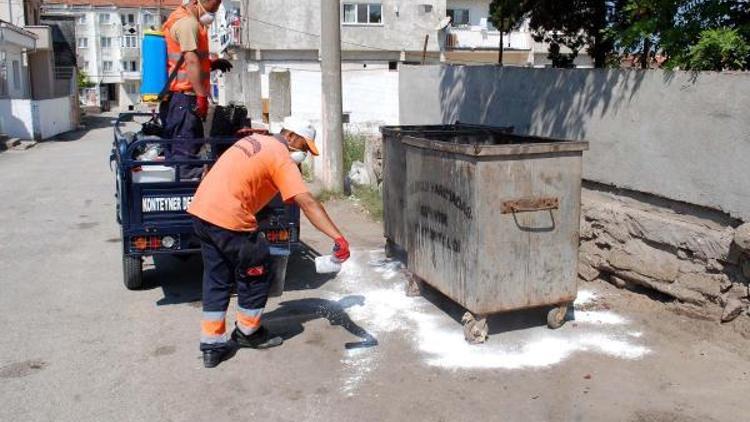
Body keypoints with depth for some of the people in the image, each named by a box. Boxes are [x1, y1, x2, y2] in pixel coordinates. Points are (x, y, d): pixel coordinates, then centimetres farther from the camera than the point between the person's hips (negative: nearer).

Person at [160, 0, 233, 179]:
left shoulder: (181, 20, 21)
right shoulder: (188, 23, -13)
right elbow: (192, 61, -21)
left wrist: (212, 64, 13)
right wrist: (202, 96, -23)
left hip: (175, 95, 10)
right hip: (184, 96, -10)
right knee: (185, 148, -9)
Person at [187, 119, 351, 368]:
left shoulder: (254, 140, 18)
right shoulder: (282, 158, -8)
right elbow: (308, 203, -19)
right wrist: (338, 238, -24)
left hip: (200, 209, 9)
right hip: (229, 219, -9)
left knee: (216, 278, 17)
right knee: (257, 273, 11)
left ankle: (212, 345, 20)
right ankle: (248, 332, 28)